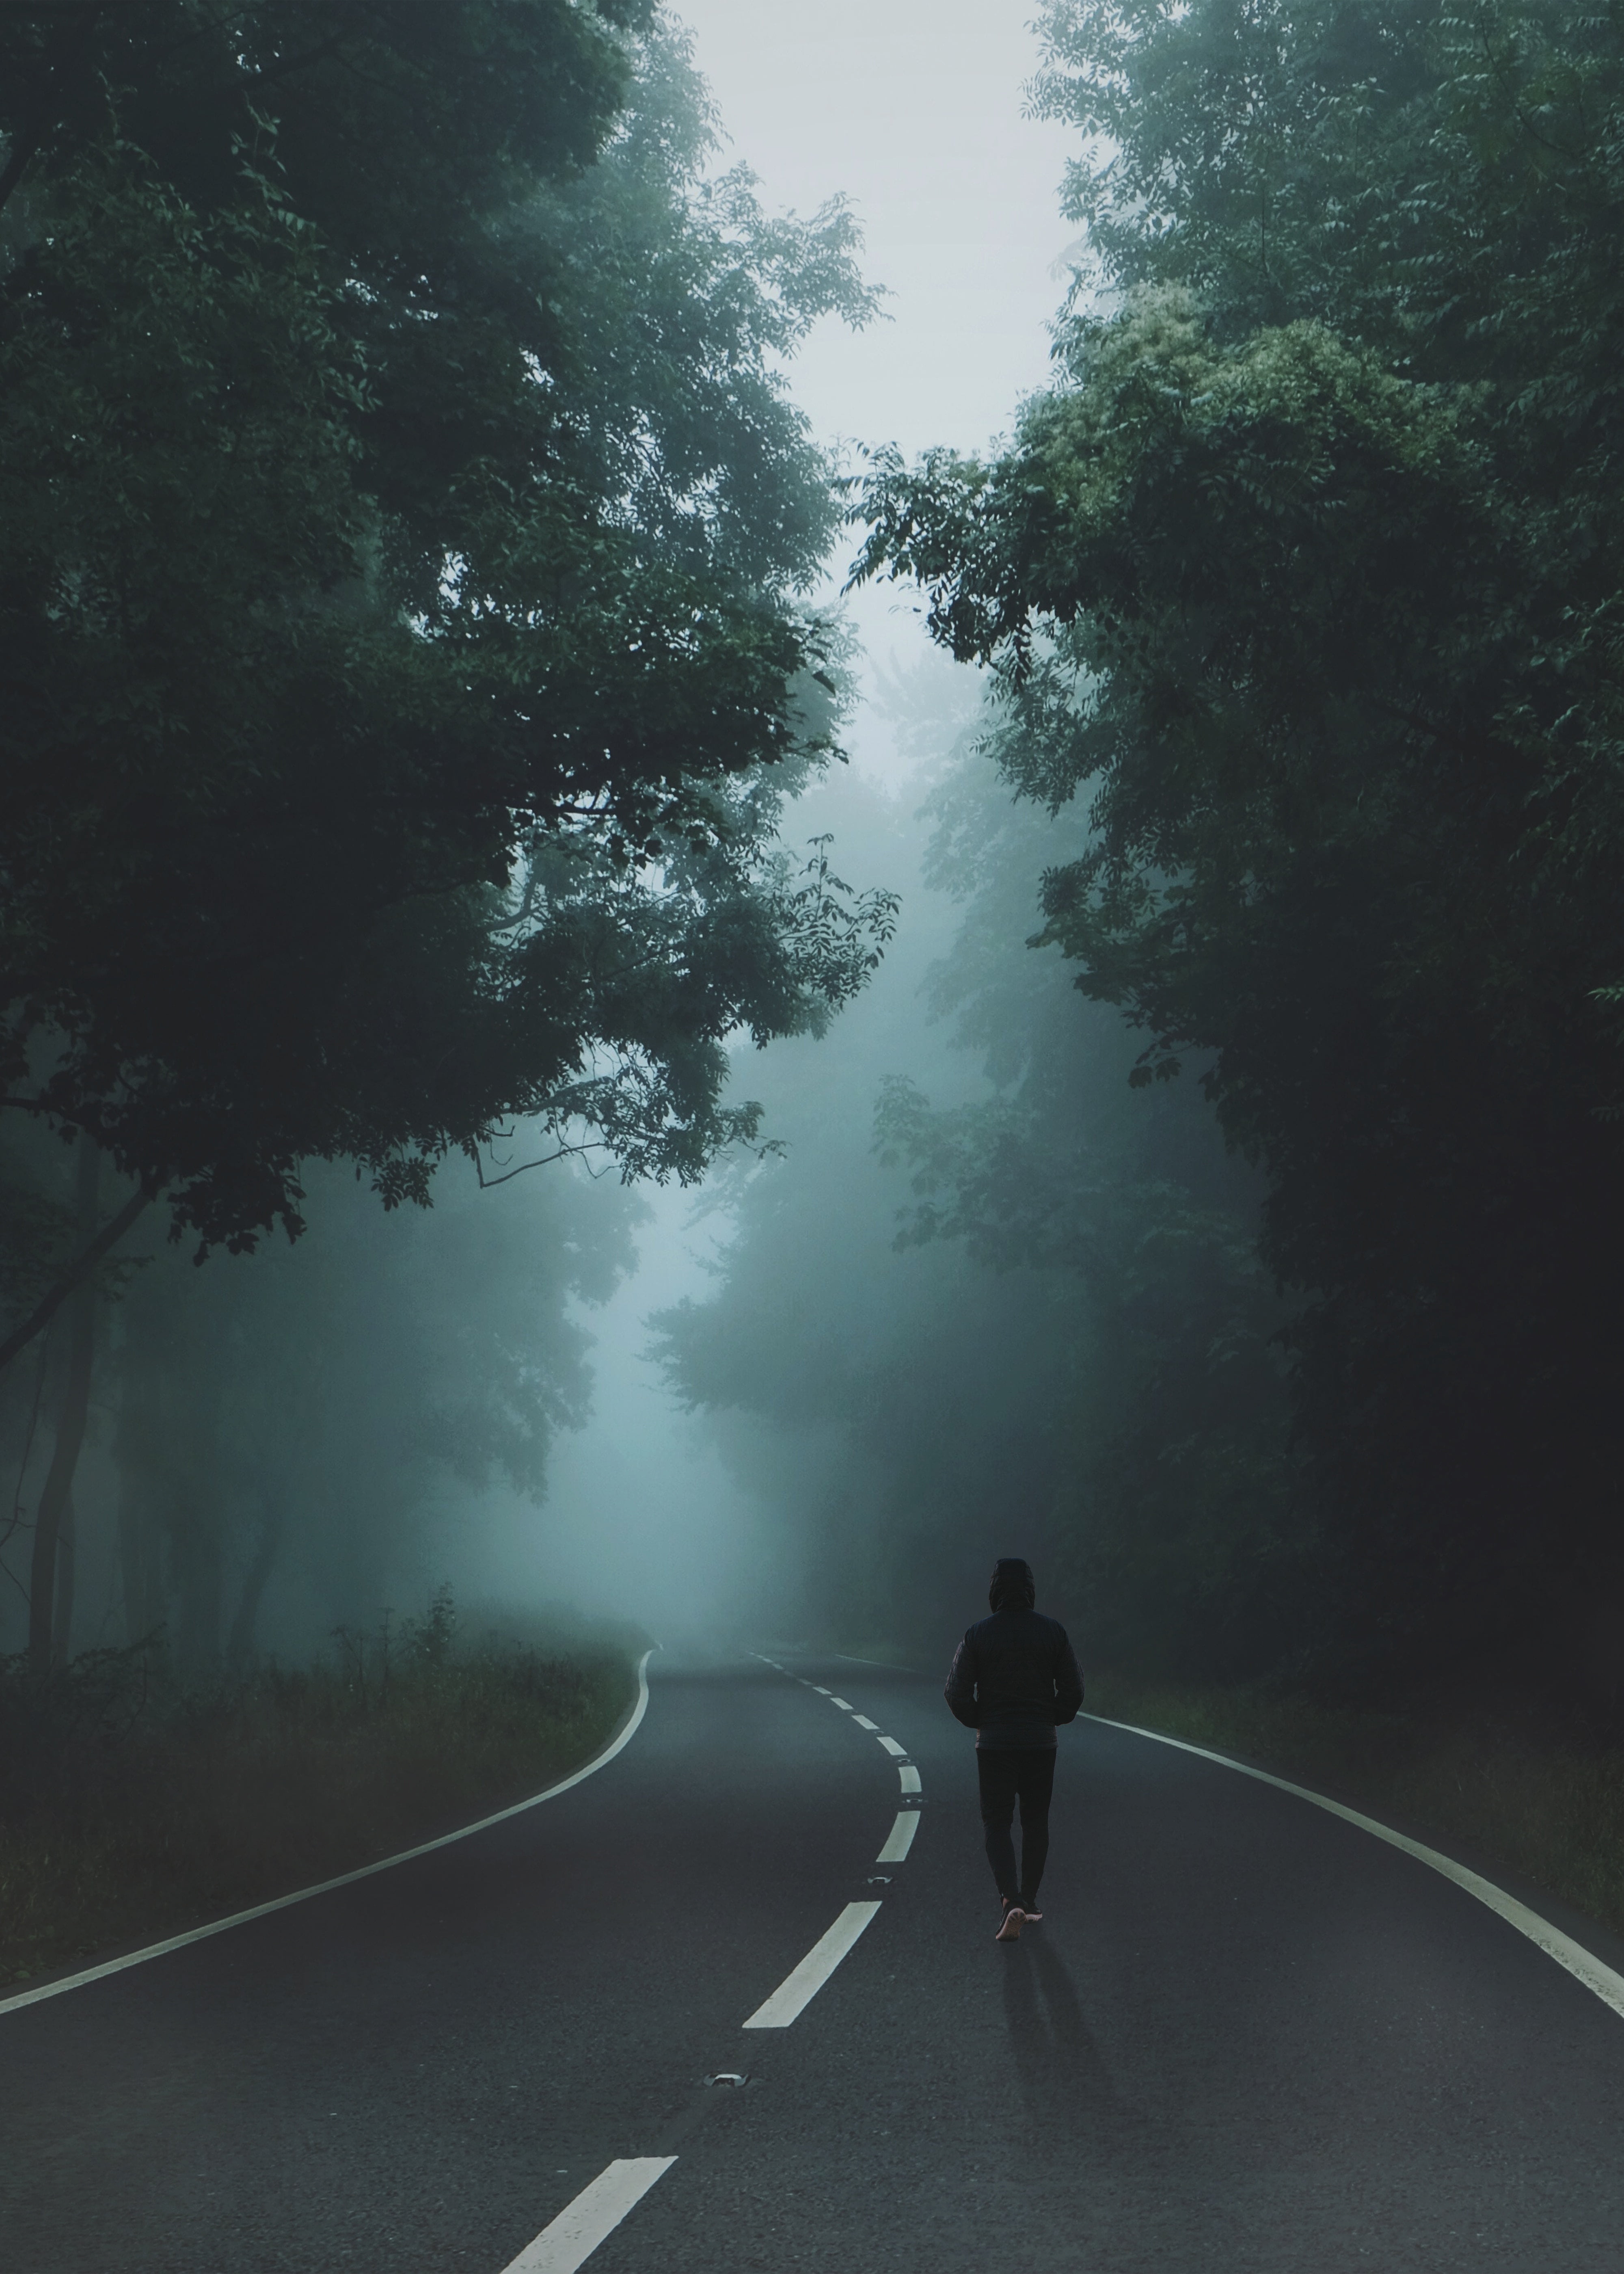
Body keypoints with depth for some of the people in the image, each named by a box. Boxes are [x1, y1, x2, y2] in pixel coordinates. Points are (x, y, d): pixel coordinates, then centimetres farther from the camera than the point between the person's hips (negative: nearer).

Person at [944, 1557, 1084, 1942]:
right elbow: (1073, 1690, -1)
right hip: (1041, 1743, 2)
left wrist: (978, 1723, 9)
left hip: (994, 1742, -2)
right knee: (1035, 1822, 16)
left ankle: (1012, 1901, -17)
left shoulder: (977, 1635, -7)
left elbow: (957, 1693, -7)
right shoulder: (1053, 1632, -2)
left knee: (997, 1824, 2)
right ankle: (1029, 1900, 23)